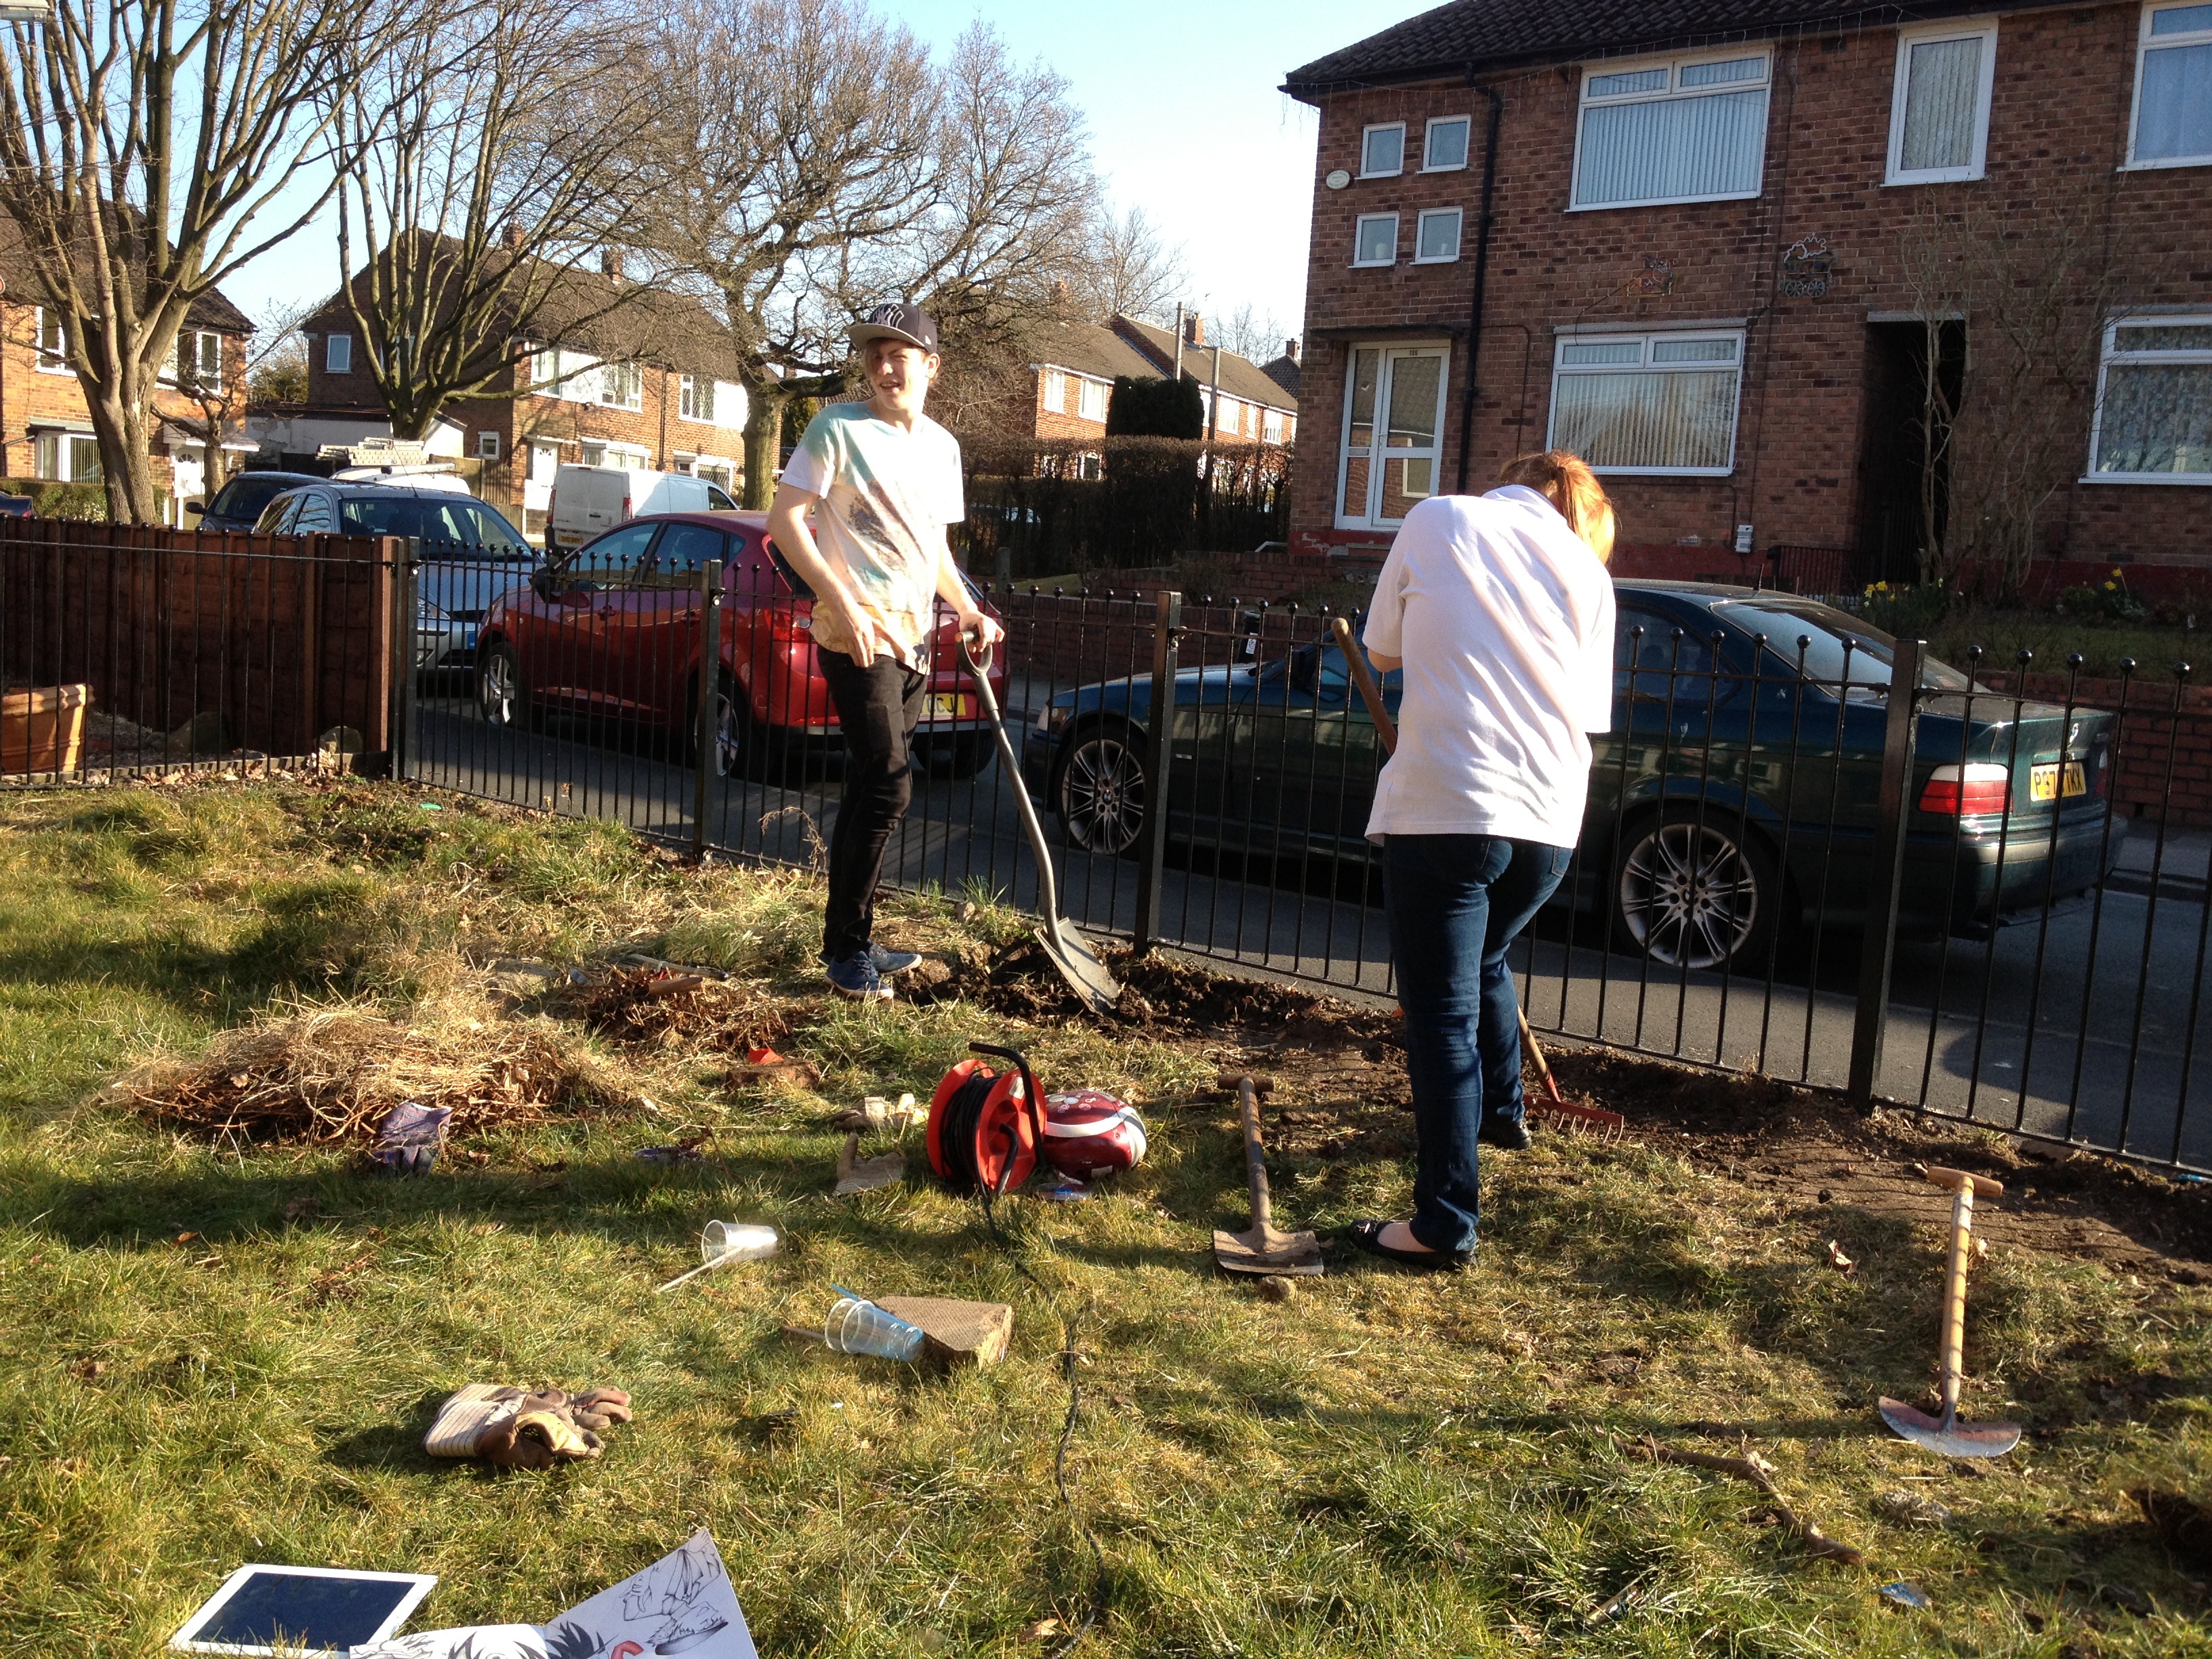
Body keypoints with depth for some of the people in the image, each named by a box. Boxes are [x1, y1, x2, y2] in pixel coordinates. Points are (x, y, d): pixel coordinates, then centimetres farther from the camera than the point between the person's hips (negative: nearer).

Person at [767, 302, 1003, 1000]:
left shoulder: (942, 445, 13)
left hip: (914, 634, 7)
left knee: (871, 791, 11)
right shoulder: (838, 427, -6)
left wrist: (968, 610, 8)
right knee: (887, 787, -13)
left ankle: (851, 943, 20)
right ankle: (848, 950, -1)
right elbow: (784, 520, -11)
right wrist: (844, 604, -20)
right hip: (856, 630, -7)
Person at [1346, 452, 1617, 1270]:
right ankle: (1501, 1109, 50)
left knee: (1443, 1017, -1)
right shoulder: (1587, 569, 14)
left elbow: (1382, 650, 13)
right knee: (1485, 959, 30)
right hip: (1549, 822, 5)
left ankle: (1445, 1224, 2)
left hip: (1442, 809, -5)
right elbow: (1588, 710, 14)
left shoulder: (1439, 520, 6)